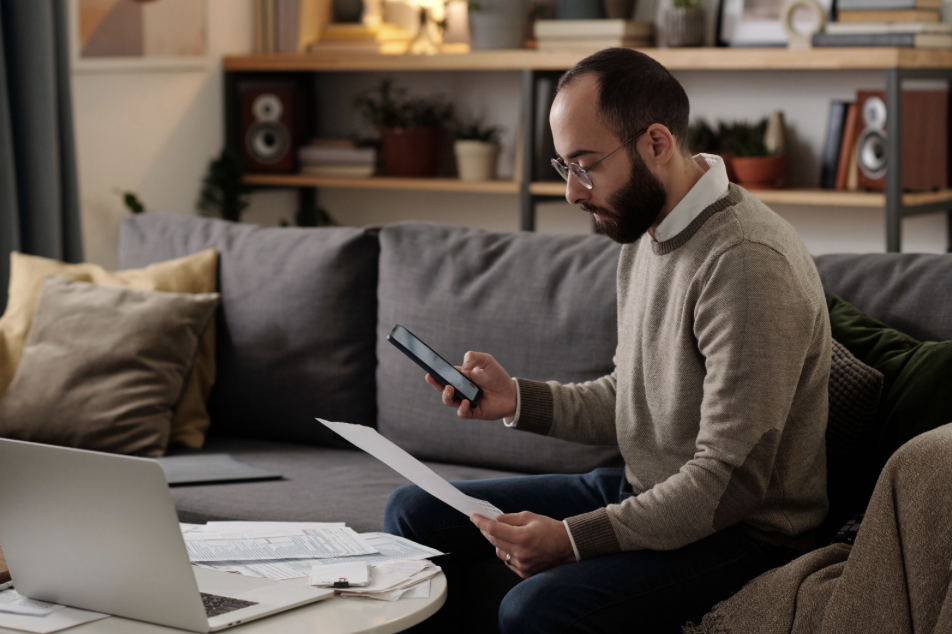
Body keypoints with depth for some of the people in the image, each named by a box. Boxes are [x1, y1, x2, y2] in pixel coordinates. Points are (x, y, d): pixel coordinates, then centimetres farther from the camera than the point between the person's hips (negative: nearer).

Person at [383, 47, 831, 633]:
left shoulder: (747, 260, -24)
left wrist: (573, 539, -29)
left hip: (738, 533, -9)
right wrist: (518, 399, 2)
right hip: (642, 494, 10)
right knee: (417, 512, 8)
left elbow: (731, 480, -26)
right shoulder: (645, 230, 7)